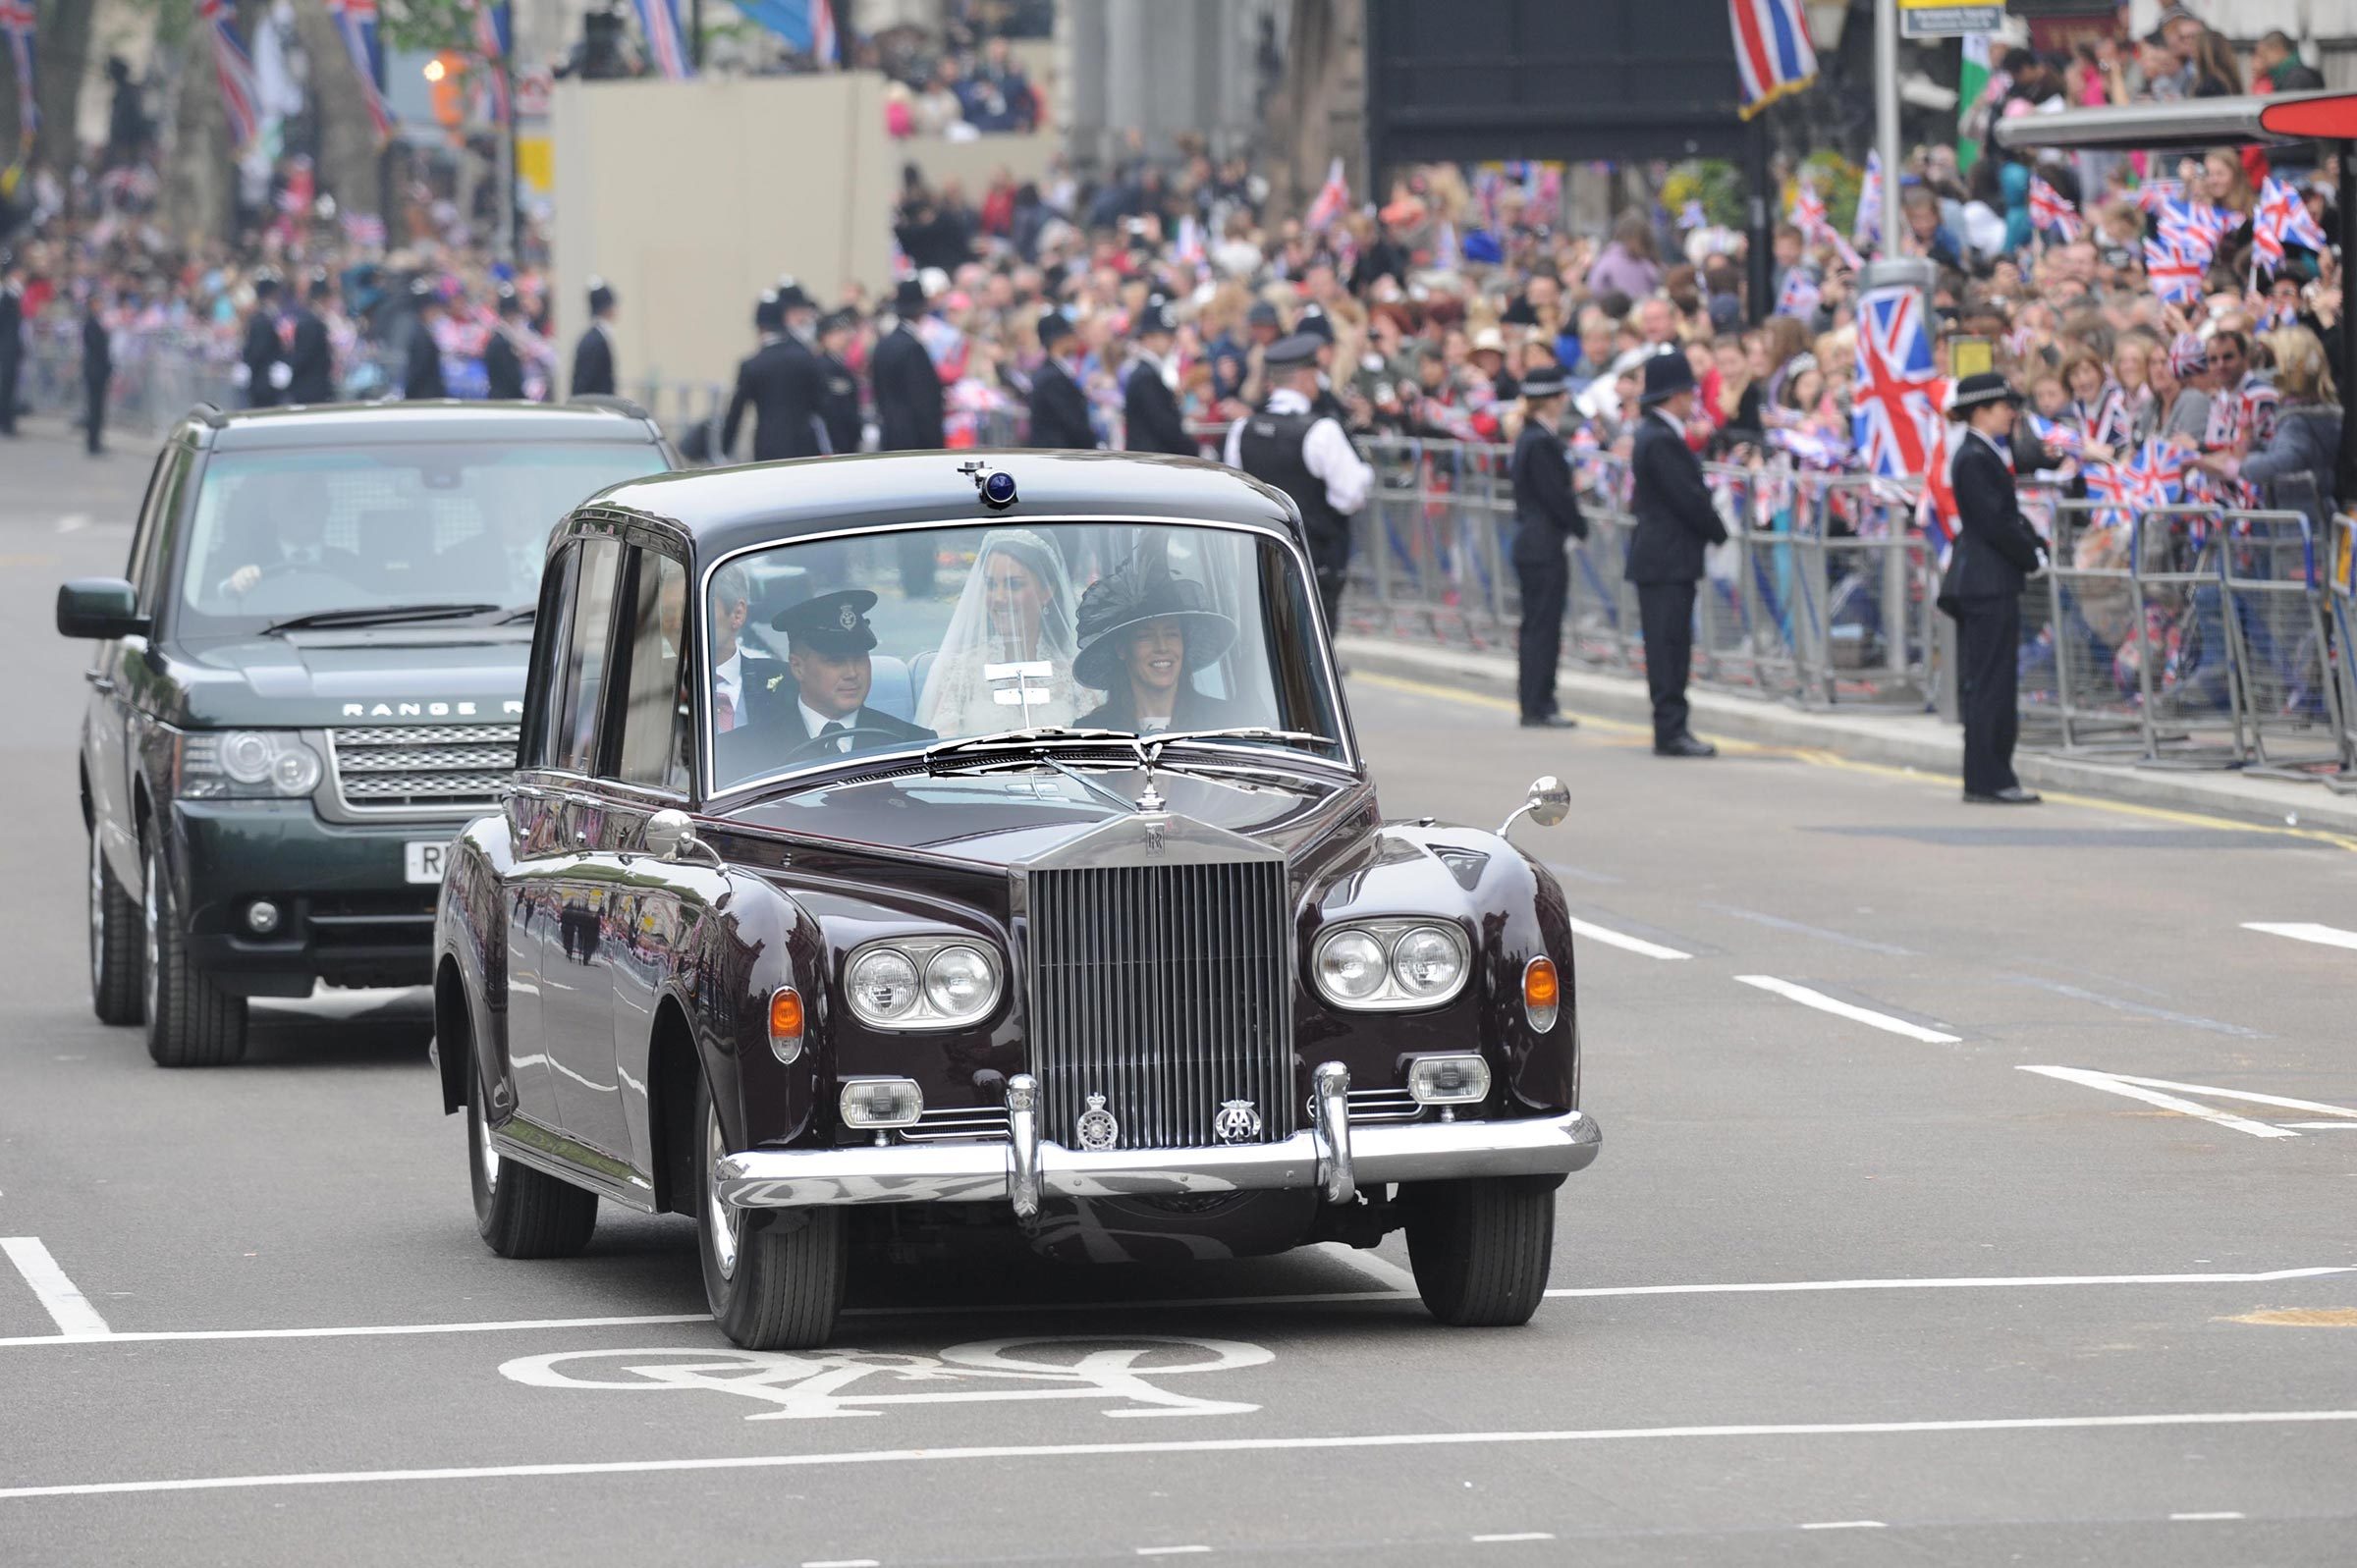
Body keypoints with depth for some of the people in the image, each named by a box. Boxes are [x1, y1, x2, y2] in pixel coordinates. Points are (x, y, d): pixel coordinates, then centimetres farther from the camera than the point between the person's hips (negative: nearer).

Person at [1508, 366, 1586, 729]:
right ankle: (1538, 708, -3)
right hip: (1545, 546, -10)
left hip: (1529, 545, 10)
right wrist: (1582, 528, -5)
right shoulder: (1542, 443, -17)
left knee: (1537, 628, 13)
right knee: (1542, 627, -6)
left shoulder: (1527, 439, 13)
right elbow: (1556, 496, -19)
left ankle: (1538, 704, 17)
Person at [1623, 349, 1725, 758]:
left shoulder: (1652, 434, 16)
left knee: (1669, 646, 10)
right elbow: (1688, 498, -18)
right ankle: (1670, 730, -9)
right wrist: (1721, 534, -5)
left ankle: (1670, 729, 12)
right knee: (1669, 644, -9)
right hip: (1668, 559, -10)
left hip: (1657, 556, 10)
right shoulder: (1662, 441, -17)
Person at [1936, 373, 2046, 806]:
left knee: (1982, 684, 11)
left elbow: (2007, 515, 20)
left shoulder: (1981, 454, 16)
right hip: (1989, 583, -10)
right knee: (1992, 683, -7)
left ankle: (1986, 779, 14)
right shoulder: (1975, 458, -14)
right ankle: (1989, 781, -6)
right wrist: (2033, 557, -9)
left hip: (1980, 583, 10)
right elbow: (1994, 523, -19)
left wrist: (2034, 545, 6)